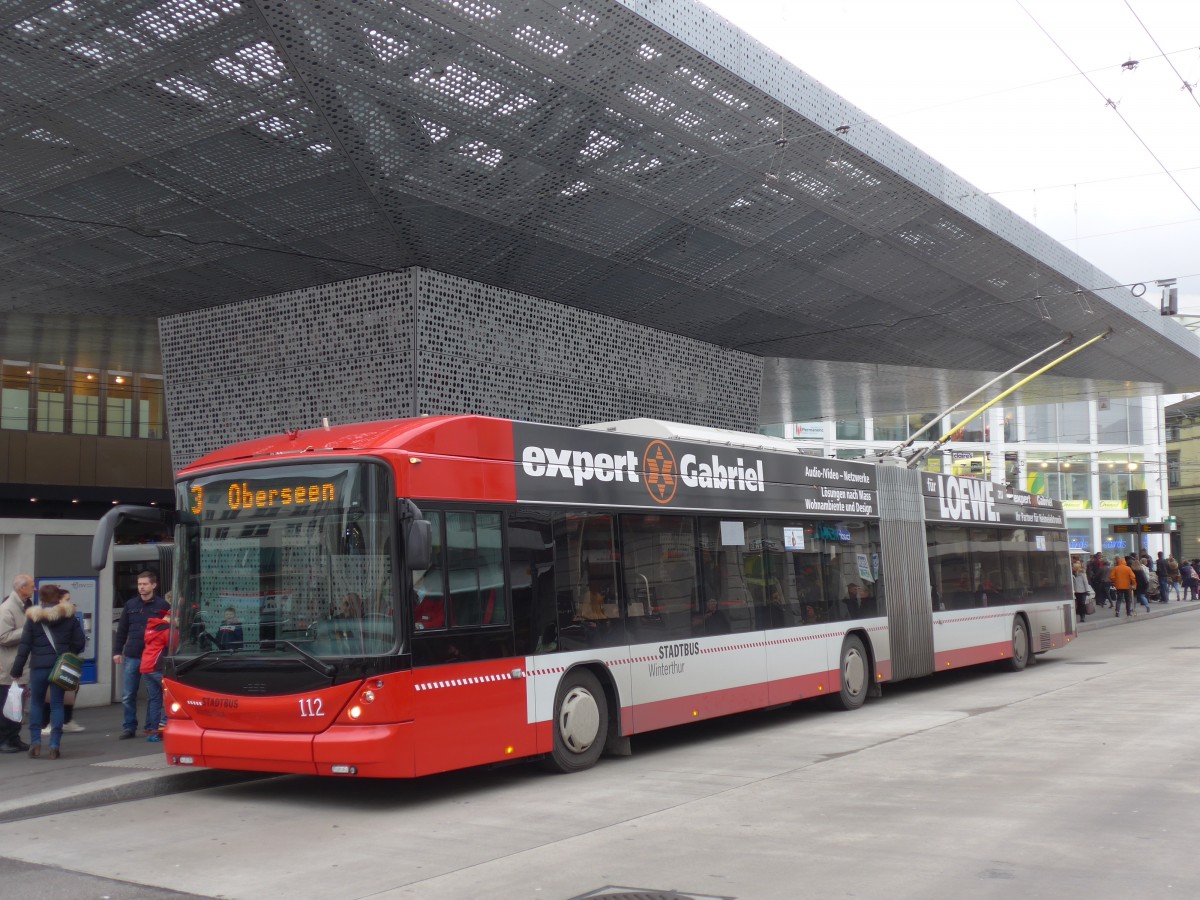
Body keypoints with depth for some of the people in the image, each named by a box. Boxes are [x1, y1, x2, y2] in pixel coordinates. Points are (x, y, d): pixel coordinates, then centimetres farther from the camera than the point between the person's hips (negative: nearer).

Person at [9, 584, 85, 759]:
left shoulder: (33, 618, -1)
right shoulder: (69, 616, 2)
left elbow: (24, 646, -3)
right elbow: (80, 641, 0)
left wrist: (17, 670, 1)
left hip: (38, 667, -1)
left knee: (36, 702, 16)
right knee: (57, 705, 5)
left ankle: (35, 741, 7)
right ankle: (55, 745, 0)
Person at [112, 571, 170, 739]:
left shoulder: (162, 605, -2)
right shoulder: (130, 605, 9)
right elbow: (122, 629, 12)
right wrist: (117, 651, 7)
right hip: (131, 656, 3)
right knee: (127, 696, 6)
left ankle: (152, 728, 13)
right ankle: (129, 728, 16)